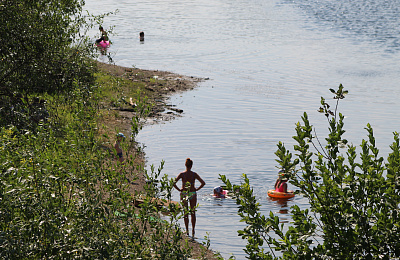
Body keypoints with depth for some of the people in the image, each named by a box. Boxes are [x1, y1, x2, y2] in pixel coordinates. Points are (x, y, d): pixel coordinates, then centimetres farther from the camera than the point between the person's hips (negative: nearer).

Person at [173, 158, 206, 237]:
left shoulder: (182, 174, -7)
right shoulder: (194, 174, -6)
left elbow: (174, 183, -15)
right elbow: (203, 183, -10)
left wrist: (179, 189, -3)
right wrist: (197, 189, 0)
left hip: (184, 193, 0)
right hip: (193, 193, 0)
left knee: (185, 213, 8)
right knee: (193, 212, 11)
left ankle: (187, 231, 7)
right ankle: (193, 230, 13)